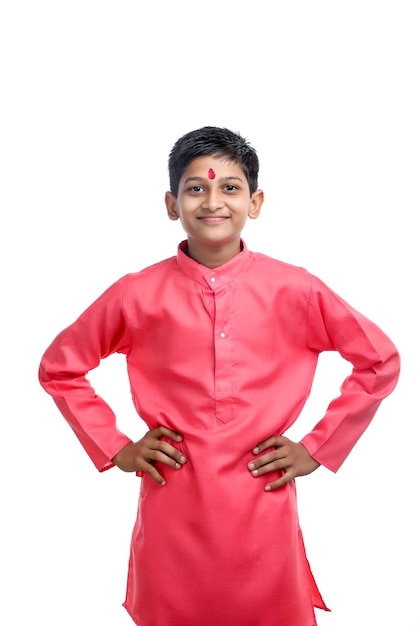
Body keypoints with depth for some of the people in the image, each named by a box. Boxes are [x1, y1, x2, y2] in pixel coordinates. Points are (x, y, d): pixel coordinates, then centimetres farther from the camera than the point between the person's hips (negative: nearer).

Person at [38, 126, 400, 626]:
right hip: (171, 517, 1)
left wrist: (317, 448, 1)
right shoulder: (137, 295, -4)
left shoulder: (295, 290, -4)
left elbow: (380, 361, 4)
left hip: (263, 516, 0)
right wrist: (115, 448, 1)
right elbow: (58, 367, 8)